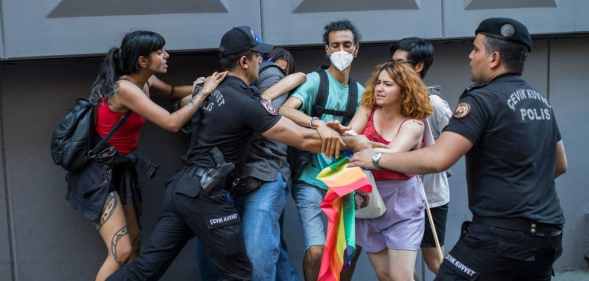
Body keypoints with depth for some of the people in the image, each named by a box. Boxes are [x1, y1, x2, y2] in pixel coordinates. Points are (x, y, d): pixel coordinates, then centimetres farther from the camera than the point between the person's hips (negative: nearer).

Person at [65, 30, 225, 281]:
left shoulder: (145, 81, 1)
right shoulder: (125, 88, -25)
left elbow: (172, 92, 21)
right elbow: (172, 123, -30)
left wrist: (202, 87, 4)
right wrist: (204, 93, -21)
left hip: (121, 168, 9)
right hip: (99, 172, -9)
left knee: (134, 242, 13)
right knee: (121, 251, -13)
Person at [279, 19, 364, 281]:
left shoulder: (359, 91, 11)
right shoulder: (315, 80, -6)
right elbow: (284, 110, -23)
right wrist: (319, 124, -38)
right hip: (312, 178, -5)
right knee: (317, 250, -13)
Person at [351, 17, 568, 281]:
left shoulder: (483, 99, -14)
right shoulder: (541, 100, 13)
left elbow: (437, 159, -23)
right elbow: (559, 164, 23)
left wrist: (377, 158, -12)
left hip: (502, 232, -9)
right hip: (548, 232, 9)